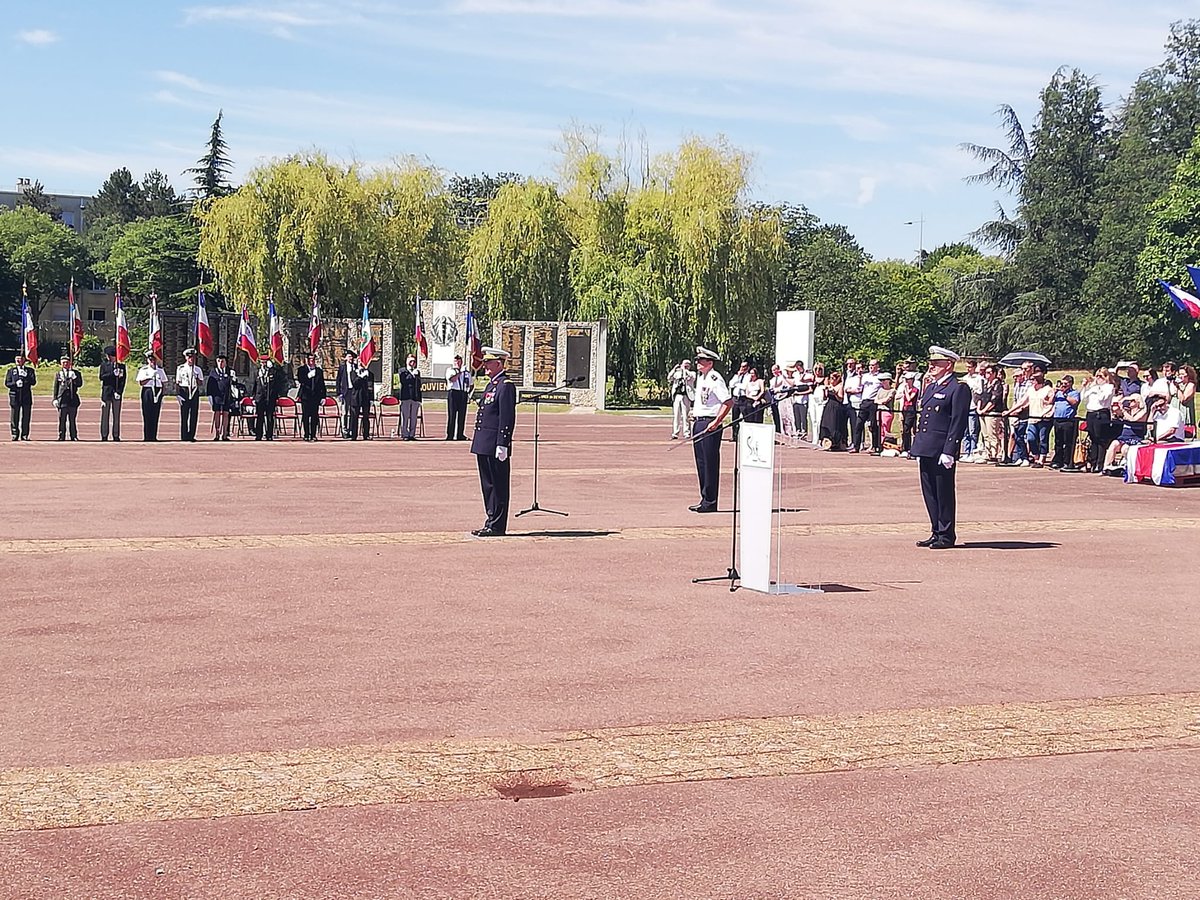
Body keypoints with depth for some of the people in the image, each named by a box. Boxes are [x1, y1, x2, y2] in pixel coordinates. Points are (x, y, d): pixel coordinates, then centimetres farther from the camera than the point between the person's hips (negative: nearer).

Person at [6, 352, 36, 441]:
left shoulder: (30, 370, 10)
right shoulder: (11, 370, 11)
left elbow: (33, 382, -2)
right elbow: (6, 383, 5)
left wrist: (25, 376, -17)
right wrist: (15, 384, -13)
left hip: (26, 397, 0)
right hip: (15, 397, 0)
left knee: (26, 418, -1)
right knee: (14, 418, 0)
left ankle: (25, 435, 4)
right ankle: (15, 435, 5)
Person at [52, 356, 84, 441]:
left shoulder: (76, 373, 8)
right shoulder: (58, 374, 11)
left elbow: (80, 384, -2)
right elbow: (56, 387, 10)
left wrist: (74, 377, -18)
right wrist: (55, 399, 3)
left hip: (73, 400, -1)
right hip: (62, 400, 1)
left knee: (72, 420, 2)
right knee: (62, 420, -1)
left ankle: (74, 437, 6)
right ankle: (61, 437, 3)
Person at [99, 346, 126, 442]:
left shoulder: (121, 366, 9)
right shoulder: (104, 365, 6)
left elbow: (123, 379, 3)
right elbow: (101, 377, -5)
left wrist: (119, 392, -8)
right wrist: (113, 374, -17)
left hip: (117, 393, 1)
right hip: (106, 393, -1)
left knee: (116, 415, 1)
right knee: (105, 415, 0)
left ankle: (116, 436, 5)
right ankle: (104, 436, 3)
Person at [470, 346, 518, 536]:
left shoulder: (506, 386, -13)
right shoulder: (492, 385, 18)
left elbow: (507, 418, -17)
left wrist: (502, 446, -20)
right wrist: (477, 441, 21)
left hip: (495, 447, -10)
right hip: (484, 446, 10)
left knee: (497, 486, -3)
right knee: (488, 485, 13)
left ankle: (496, 526, 1)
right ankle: (492, 523, 19)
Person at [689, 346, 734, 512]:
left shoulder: (715, 379, -14)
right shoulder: (700, 377, 15)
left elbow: (729, 402, -20)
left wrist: (716, 422, -22)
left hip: (710, 425, -10)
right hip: (698, 422, 10)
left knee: (710, 462, -5)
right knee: (701, 461, 13)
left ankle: (710, 502, 0)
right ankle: (704, 499, 20)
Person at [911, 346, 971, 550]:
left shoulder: (959, 389, -9)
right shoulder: (930, 388, 18)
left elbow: (958, 423, -14)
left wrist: (949, 451, -19)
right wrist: (918, 446, 17)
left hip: (942, 451, -9)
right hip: (926, 450, 9)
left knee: (944, 493, -1)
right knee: (929, 492, 11)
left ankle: (946, 535, 7)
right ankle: (936, 533, 19)